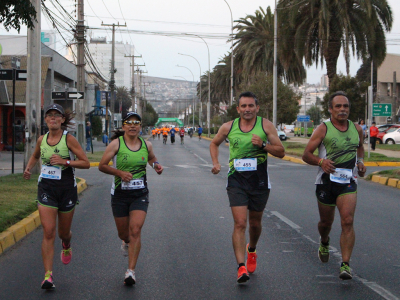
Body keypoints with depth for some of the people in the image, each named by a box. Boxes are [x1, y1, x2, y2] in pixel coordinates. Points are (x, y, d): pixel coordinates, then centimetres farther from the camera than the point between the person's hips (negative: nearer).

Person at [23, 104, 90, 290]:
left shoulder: (68, 139, -8)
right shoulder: (42, 139, 3)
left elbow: (86, 163, -9)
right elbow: (35, 156, 25)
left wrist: (65, 162, -21)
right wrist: (28, 169, 7)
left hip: (66, 189, -2)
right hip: (46, 189, 2)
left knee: (63, 232, 13)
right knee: (48, 232, -11)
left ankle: (66, 246, 52)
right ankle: (48, 275, -11)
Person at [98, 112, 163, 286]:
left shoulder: (146, 145, 2)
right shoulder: (116, 144, -6)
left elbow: (152, 158, 24)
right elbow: (102, 166, -4)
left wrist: (156, 165, 2)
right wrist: (120, 172, -18)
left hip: (140, 194, 0)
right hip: (120, 194, 0)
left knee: (135, 230, -15)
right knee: (123, 233, 12)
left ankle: (131, 271, -13)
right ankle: (126, 242, 52)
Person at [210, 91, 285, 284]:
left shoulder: (265, 125, -3)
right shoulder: (228, 127, 1)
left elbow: (281, 152, -3)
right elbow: (214, 144, 20)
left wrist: (263, 145, -20)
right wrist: (216, 163, 5)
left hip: (259, 181, 1)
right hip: (236, 181, -1)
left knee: (255, 223, 15)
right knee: (240, 223, -13)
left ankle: (251, 250, 46)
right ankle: (241, 266, -15)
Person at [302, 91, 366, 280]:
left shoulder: (356, 129, 5)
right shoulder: (323, 129, -7)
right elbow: (306, 155, -6)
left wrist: (360, 162, 6)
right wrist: (321, 161, -25)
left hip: (348, 182, 1)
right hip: (326, 181, -1)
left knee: (347, 221, -15)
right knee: (326, 222, 14)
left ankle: (345, 265, -15)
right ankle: (324, 243, 50)